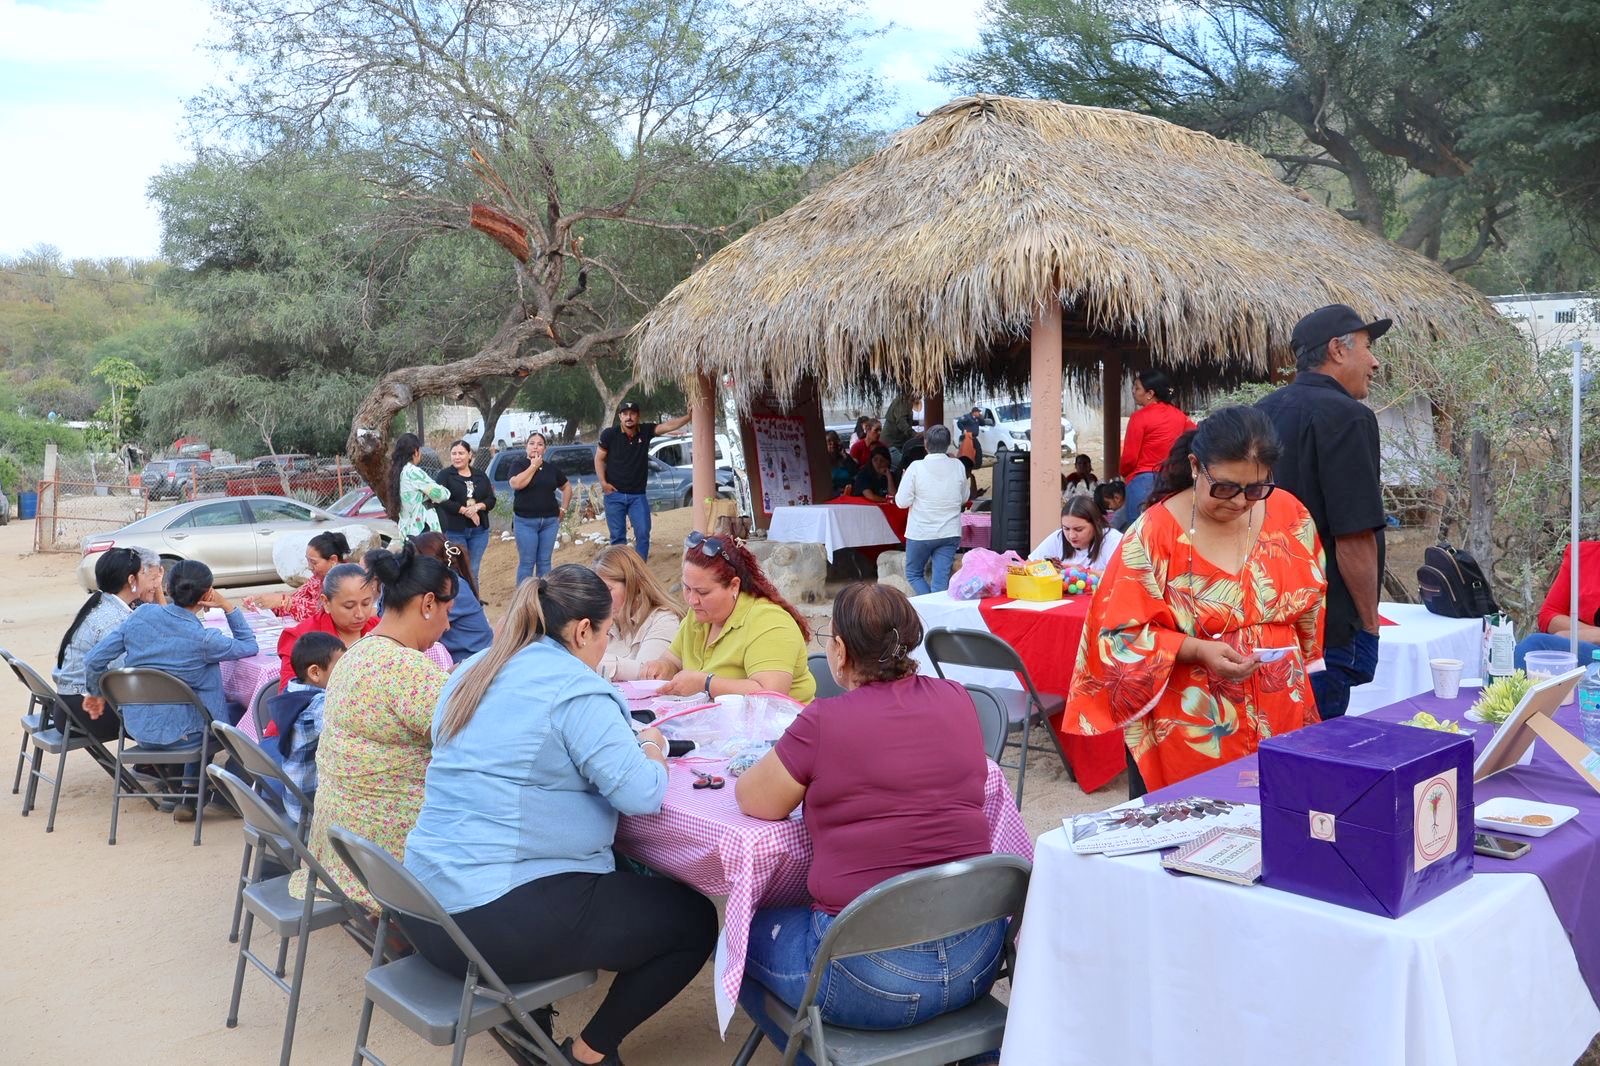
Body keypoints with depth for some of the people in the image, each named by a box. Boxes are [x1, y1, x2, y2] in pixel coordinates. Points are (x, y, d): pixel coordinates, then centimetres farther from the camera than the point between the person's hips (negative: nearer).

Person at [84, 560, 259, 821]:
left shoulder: (141, 615, -7)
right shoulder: (203, 639, -20)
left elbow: (95, 659, -3)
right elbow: (249, 646, -3)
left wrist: (95, 693, 16)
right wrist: (227, 606, -4)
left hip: (136, 728, 6)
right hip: (175, 733, -6)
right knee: (239, 712, 19)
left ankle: (190, 799, 36)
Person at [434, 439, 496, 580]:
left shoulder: (480, 475, 12)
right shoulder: (444, 475, 0)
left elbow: (491, 500, 7)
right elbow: (442, 501, -12)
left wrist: (477, 506, -13)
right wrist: (465, 511, -17)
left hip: (479, 530, 4)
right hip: (455, 531, -4)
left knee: (473, 573, 9)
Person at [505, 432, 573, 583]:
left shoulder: (551, 469, 13)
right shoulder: (518, 465, 1)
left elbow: (567, 487, 24)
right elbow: (516, 484, -19)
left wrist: (563, 509, 13)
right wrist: (533, 466, -10)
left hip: (550, 521, 4)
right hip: (525, 521, -4)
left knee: (544, 562, 7)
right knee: (526, 563, -3)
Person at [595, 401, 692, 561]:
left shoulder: (645, 431, -1)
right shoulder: (610, 434, -5)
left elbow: (669, 425, -10)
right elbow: (599, 459, 3)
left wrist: (689, 416, -22)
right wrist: (603, 482, -6)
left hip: (638, 495, 1)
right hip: (614, 494, -1)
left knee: (643, 534, -4)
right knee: (618, 536, 3)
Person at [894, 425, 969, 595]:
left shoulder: (916, 467, -13)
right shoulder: (958, 466, -3)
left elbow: (902, 502, -10)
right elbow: (964, 498, 10)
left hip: (921, 533, -2)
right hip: (950, 533, 3)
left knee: (914, 574, 13)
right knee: (942, 578, 5)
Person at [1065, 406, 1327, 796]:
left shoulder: (1289, 516, 1)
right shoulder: (1155, 534, -13)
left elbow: (1311, 608, 14)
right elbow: (1122, 632, -12)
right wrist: (1199, 650, -23)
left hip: (1279, 720, 4)